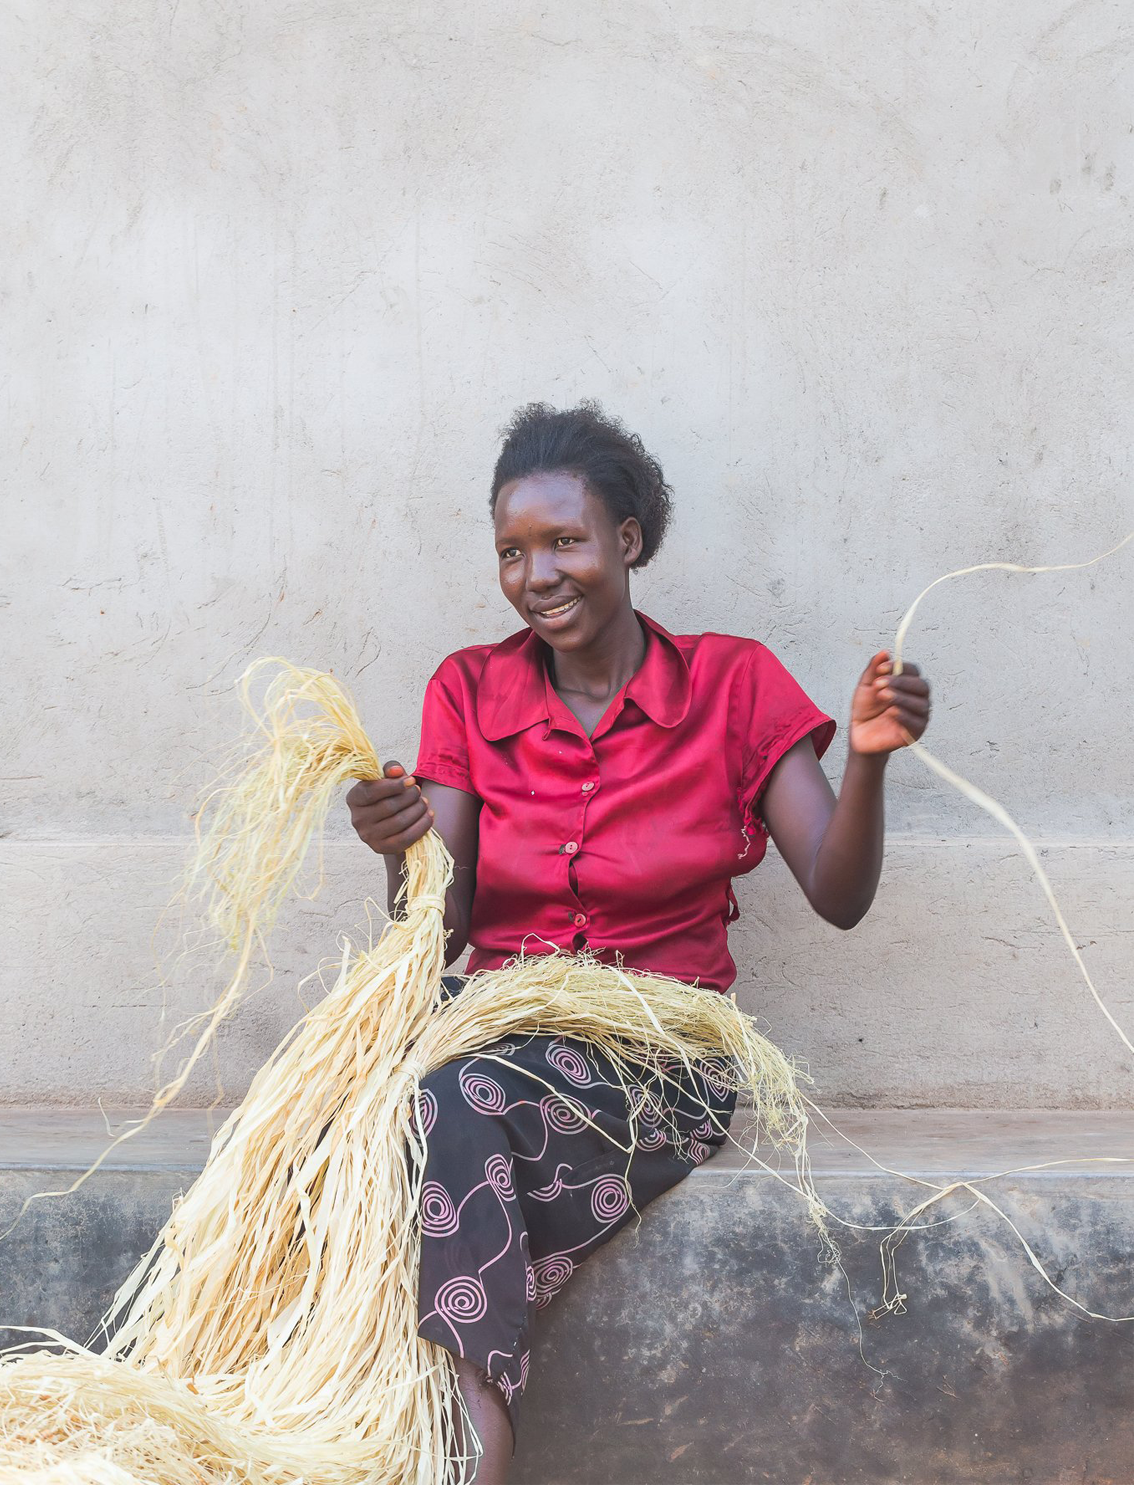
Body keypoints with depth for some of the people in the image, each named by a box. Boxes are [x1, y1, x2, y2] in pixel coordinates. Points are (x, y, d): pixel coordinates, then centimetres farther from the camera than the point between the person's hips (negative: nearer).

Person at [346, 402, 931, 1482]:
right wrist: (402, 851, -20)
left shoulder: (732, 684, 4)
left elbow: (838, 897, -2)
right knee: (436, 1105, -33)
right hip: (492, 1023, 2)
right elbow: (435, 936, 2)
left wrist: (866, 760, -20)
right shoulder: (468, 693, 9)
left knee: (458, 1103, -32)